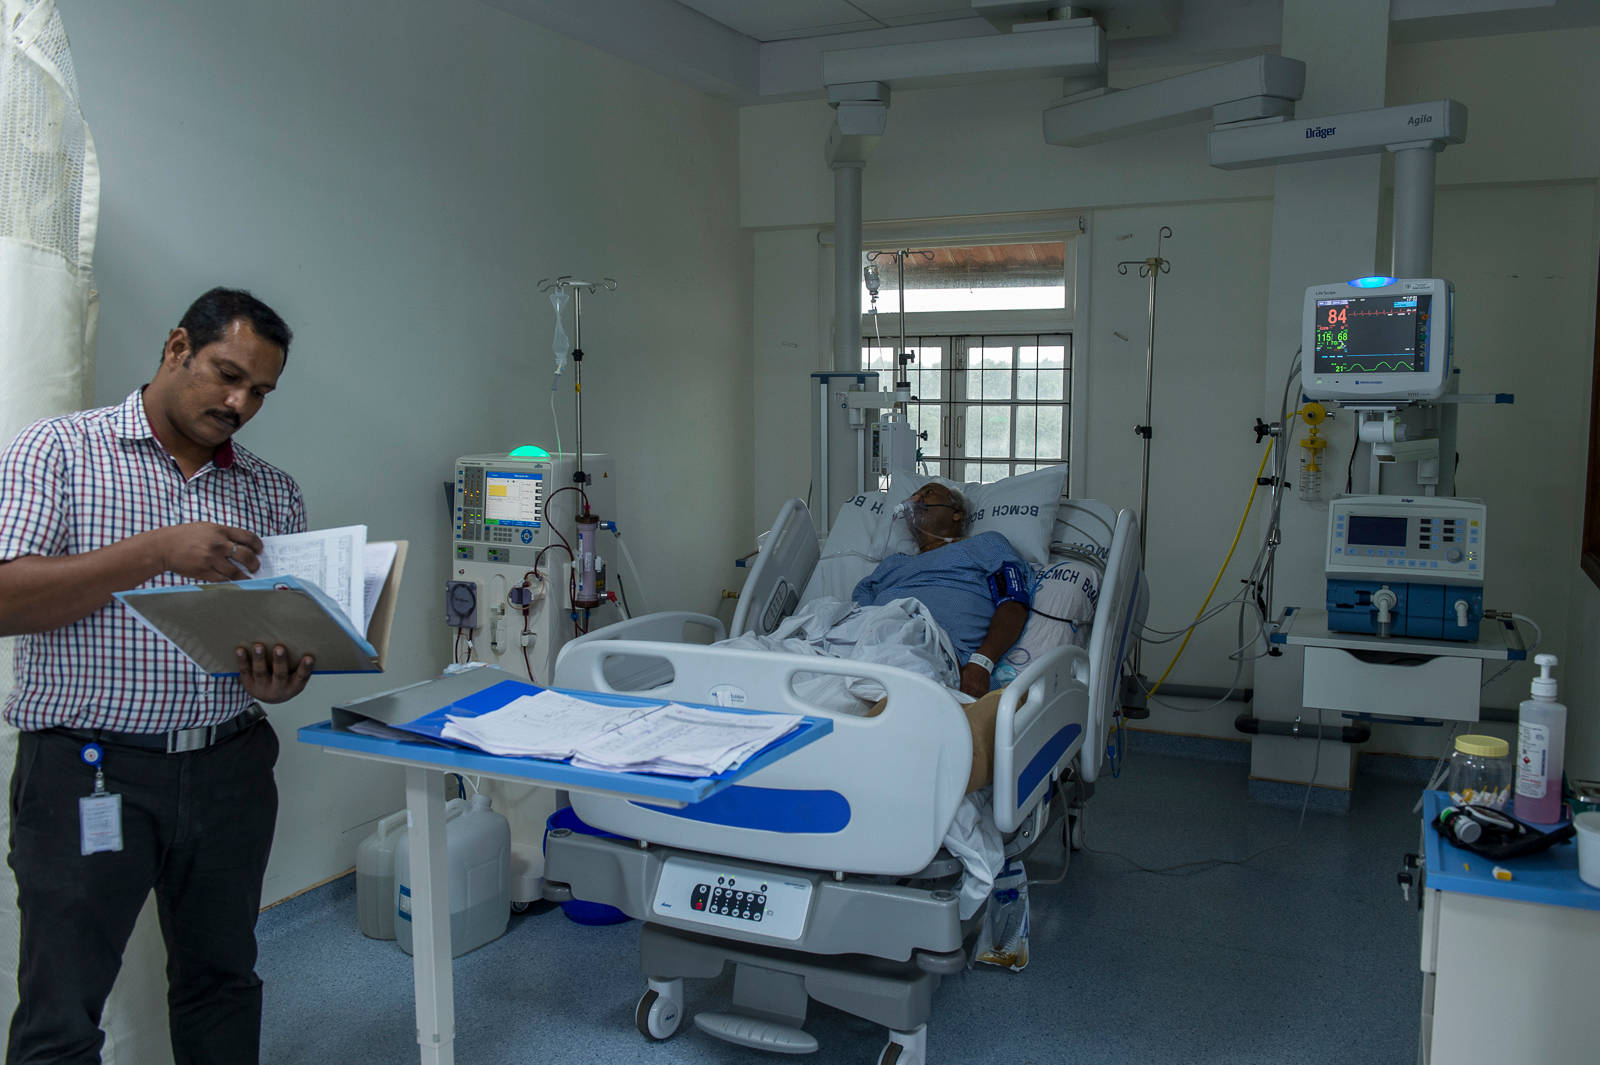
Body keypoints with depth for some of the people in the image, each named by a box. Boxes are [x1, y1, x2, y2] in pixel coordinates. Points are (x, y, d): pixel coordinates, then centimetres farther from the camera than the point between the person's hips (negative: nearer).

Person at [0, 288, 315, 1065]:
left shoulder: (273, 492, 10)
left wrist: (278, 683, -14)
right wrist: (157, 551, -22)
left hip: (229, 768, 4)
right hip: (88, 769, -4)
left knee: (222, 985, 16)